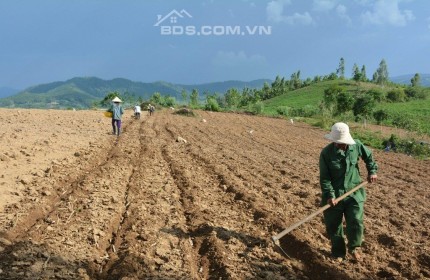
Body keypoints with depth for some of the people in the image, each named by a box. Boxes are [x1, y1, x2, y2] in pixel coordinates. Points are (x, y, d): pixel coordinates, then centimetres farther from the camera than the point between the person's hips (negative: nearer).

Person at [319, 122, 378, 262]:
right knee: (333, 225, 7)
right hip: (334, 194, -1)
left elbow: (368, 156, 15)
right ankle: (338, 252, 29)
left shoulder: (356, 146, -7)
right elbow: (324, 177, -14)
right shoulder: (326, 153, -15)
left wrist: (372, 171, 5)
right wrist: (330, 195, -21)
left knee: (356, 222, -5)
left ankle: (354, 247, 23)